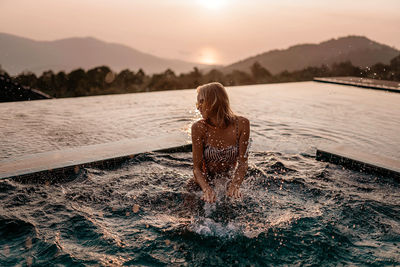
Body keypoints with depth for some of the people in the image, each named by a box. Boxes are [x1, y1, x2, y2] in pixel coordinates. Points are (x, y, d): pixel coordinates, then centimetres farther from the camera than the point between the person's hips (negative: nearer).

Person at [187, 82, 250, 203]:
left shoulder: (241, 124, -14)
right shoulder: (199, 128, -16)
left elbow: (242, 163, -12)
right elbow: (197, 167, -16)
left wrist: (235, 185, -30)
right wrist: (207, 189, -34)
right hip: (204, 182, 0)